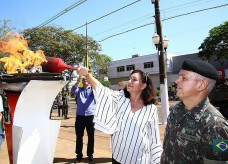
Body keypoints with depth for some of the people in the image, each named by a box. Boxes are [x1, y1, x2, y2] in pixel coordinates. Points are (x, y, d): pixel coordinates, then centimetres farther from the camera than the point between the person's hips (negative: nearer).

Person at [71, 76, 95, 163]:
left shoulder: (92, 90, 8)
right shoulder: (79, 90, 10)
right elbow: (73, 90, -11)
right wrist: (78, 80, -28)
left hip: (91, 116, 0)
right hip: (80, 116, 1)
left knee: (91, 137, 8)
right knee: (79, 136, 7)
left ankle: (90, 154, 22)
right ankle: (79, 154, 20)